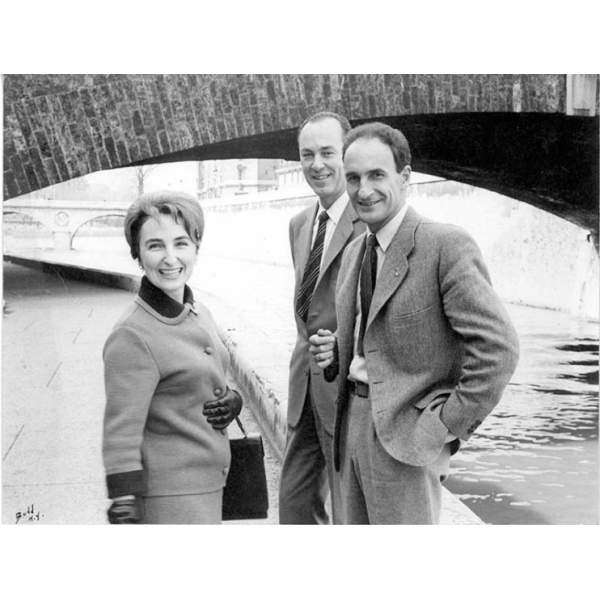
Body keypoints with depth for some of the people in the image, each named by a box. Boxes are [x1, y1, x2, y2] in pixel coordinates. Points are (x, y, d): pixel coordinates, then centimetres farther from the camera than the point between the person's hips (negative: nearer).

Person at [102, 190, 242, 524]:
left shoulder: (199, 314, 6)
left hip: (207, 485, 8)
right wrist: (126, 514, -23)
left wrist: (232, 402, -4)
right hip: (169, 500, -8)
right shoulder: (133, 337, -19)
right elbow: (121, 439, -20)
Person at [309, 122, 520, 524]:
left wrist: (448, 425, -16)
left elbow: (498, 348, -19)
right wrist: (336, 351, 4)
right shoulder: (355, 252, 12)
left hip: (406, 434, -8)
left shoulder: (447, 245, -14)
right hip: (354, 422, 8)